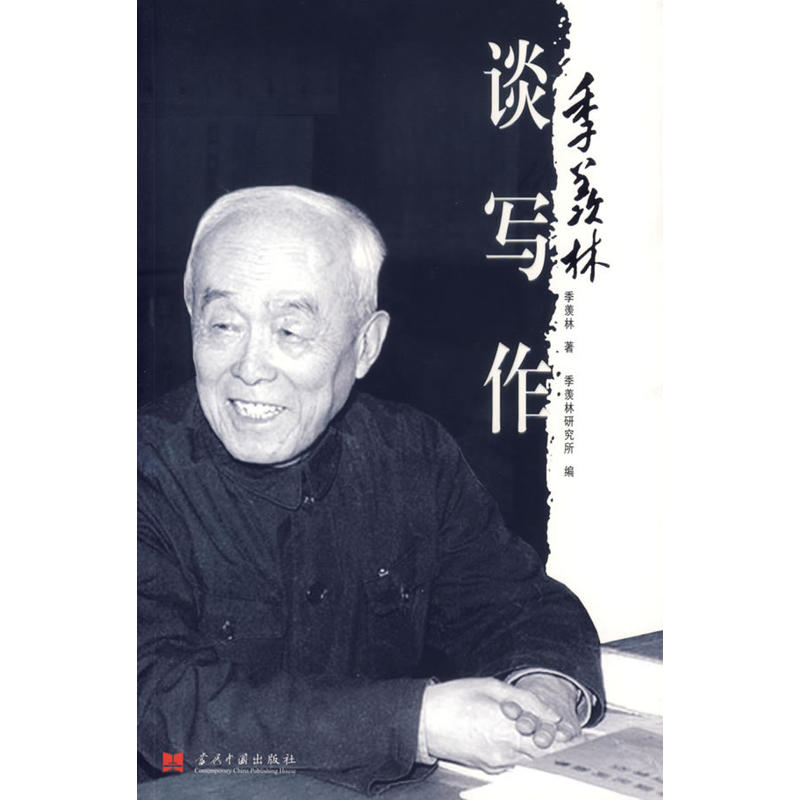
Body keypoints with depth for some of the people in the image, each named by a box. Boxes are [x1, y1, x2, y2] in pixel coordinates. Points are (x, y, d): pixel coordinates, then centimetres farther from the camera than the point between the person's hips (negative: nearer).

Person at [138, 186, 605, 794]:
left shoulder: (416, 455, 2)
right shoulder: (148, 474, -12)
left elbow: (521, 603, 7)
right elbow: (164, 703, -22)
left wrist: (546, 688, -17)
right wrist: (418, 721, -27)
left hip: (407, 791, 4)